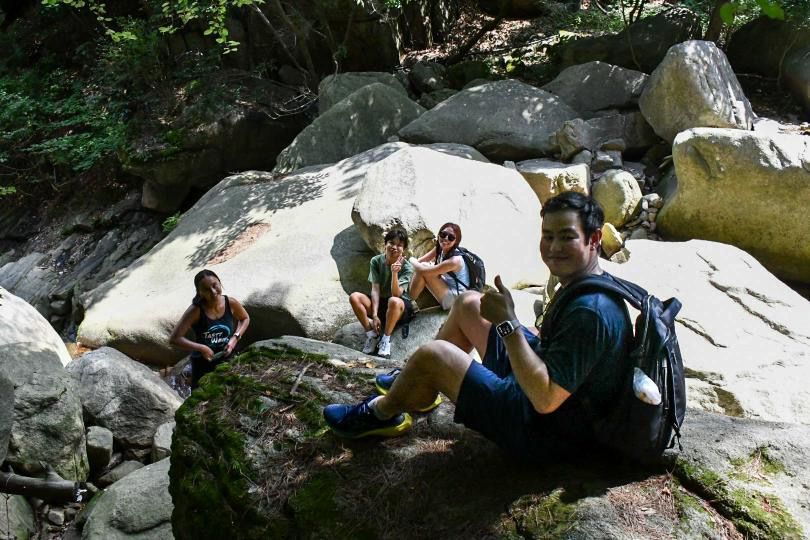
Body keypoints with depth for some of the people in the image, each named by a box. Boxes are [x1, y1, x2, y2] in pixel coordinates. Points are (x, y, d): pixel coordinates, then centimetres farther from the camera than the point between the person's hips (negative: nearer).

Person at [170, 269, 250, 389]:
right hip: (203, 364, -2)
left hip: (228, 361, 2)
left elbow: (245, 319, 8)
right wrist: (201, 348, -26)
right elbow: (174, 339, -22)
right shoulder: (196, 310, -21)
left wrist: (235, 337, -7)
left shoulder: (231, 303, -13)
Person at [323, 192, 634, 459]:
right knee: (468, 304, 14)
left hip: (544, 430, -10)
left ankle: (381, 414, 16)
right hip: (541, 377, 10)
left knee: (432, 356, -16)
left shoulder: (590, 311, -31)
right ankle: (413, 383, 31)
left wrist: (507, 323, -34)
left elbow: (546, 399, -34)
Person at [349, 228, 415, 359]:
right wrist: (374, 315, -22)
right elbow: (375, 289, -12)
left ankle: (386, 339, -20)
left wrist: (394, 273, -39)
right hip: (379, 303, 3)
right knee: (354, 297, -23)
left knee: (394, 301, -39)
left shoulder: (407, 268, -13)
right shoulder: (376, 261, -6)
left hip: (401, 308, -3)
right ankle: (371, 334, -14)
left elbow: (396, 294, -24)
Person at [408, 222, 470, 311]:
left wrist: (411, 259, -10)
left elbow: (423, 271, -26)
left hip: (454, 299, -8)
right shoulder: (439, 249, -4)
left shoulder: (455, 260, -29)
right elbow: (419, 261, 1)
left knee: (422, 268, -20)